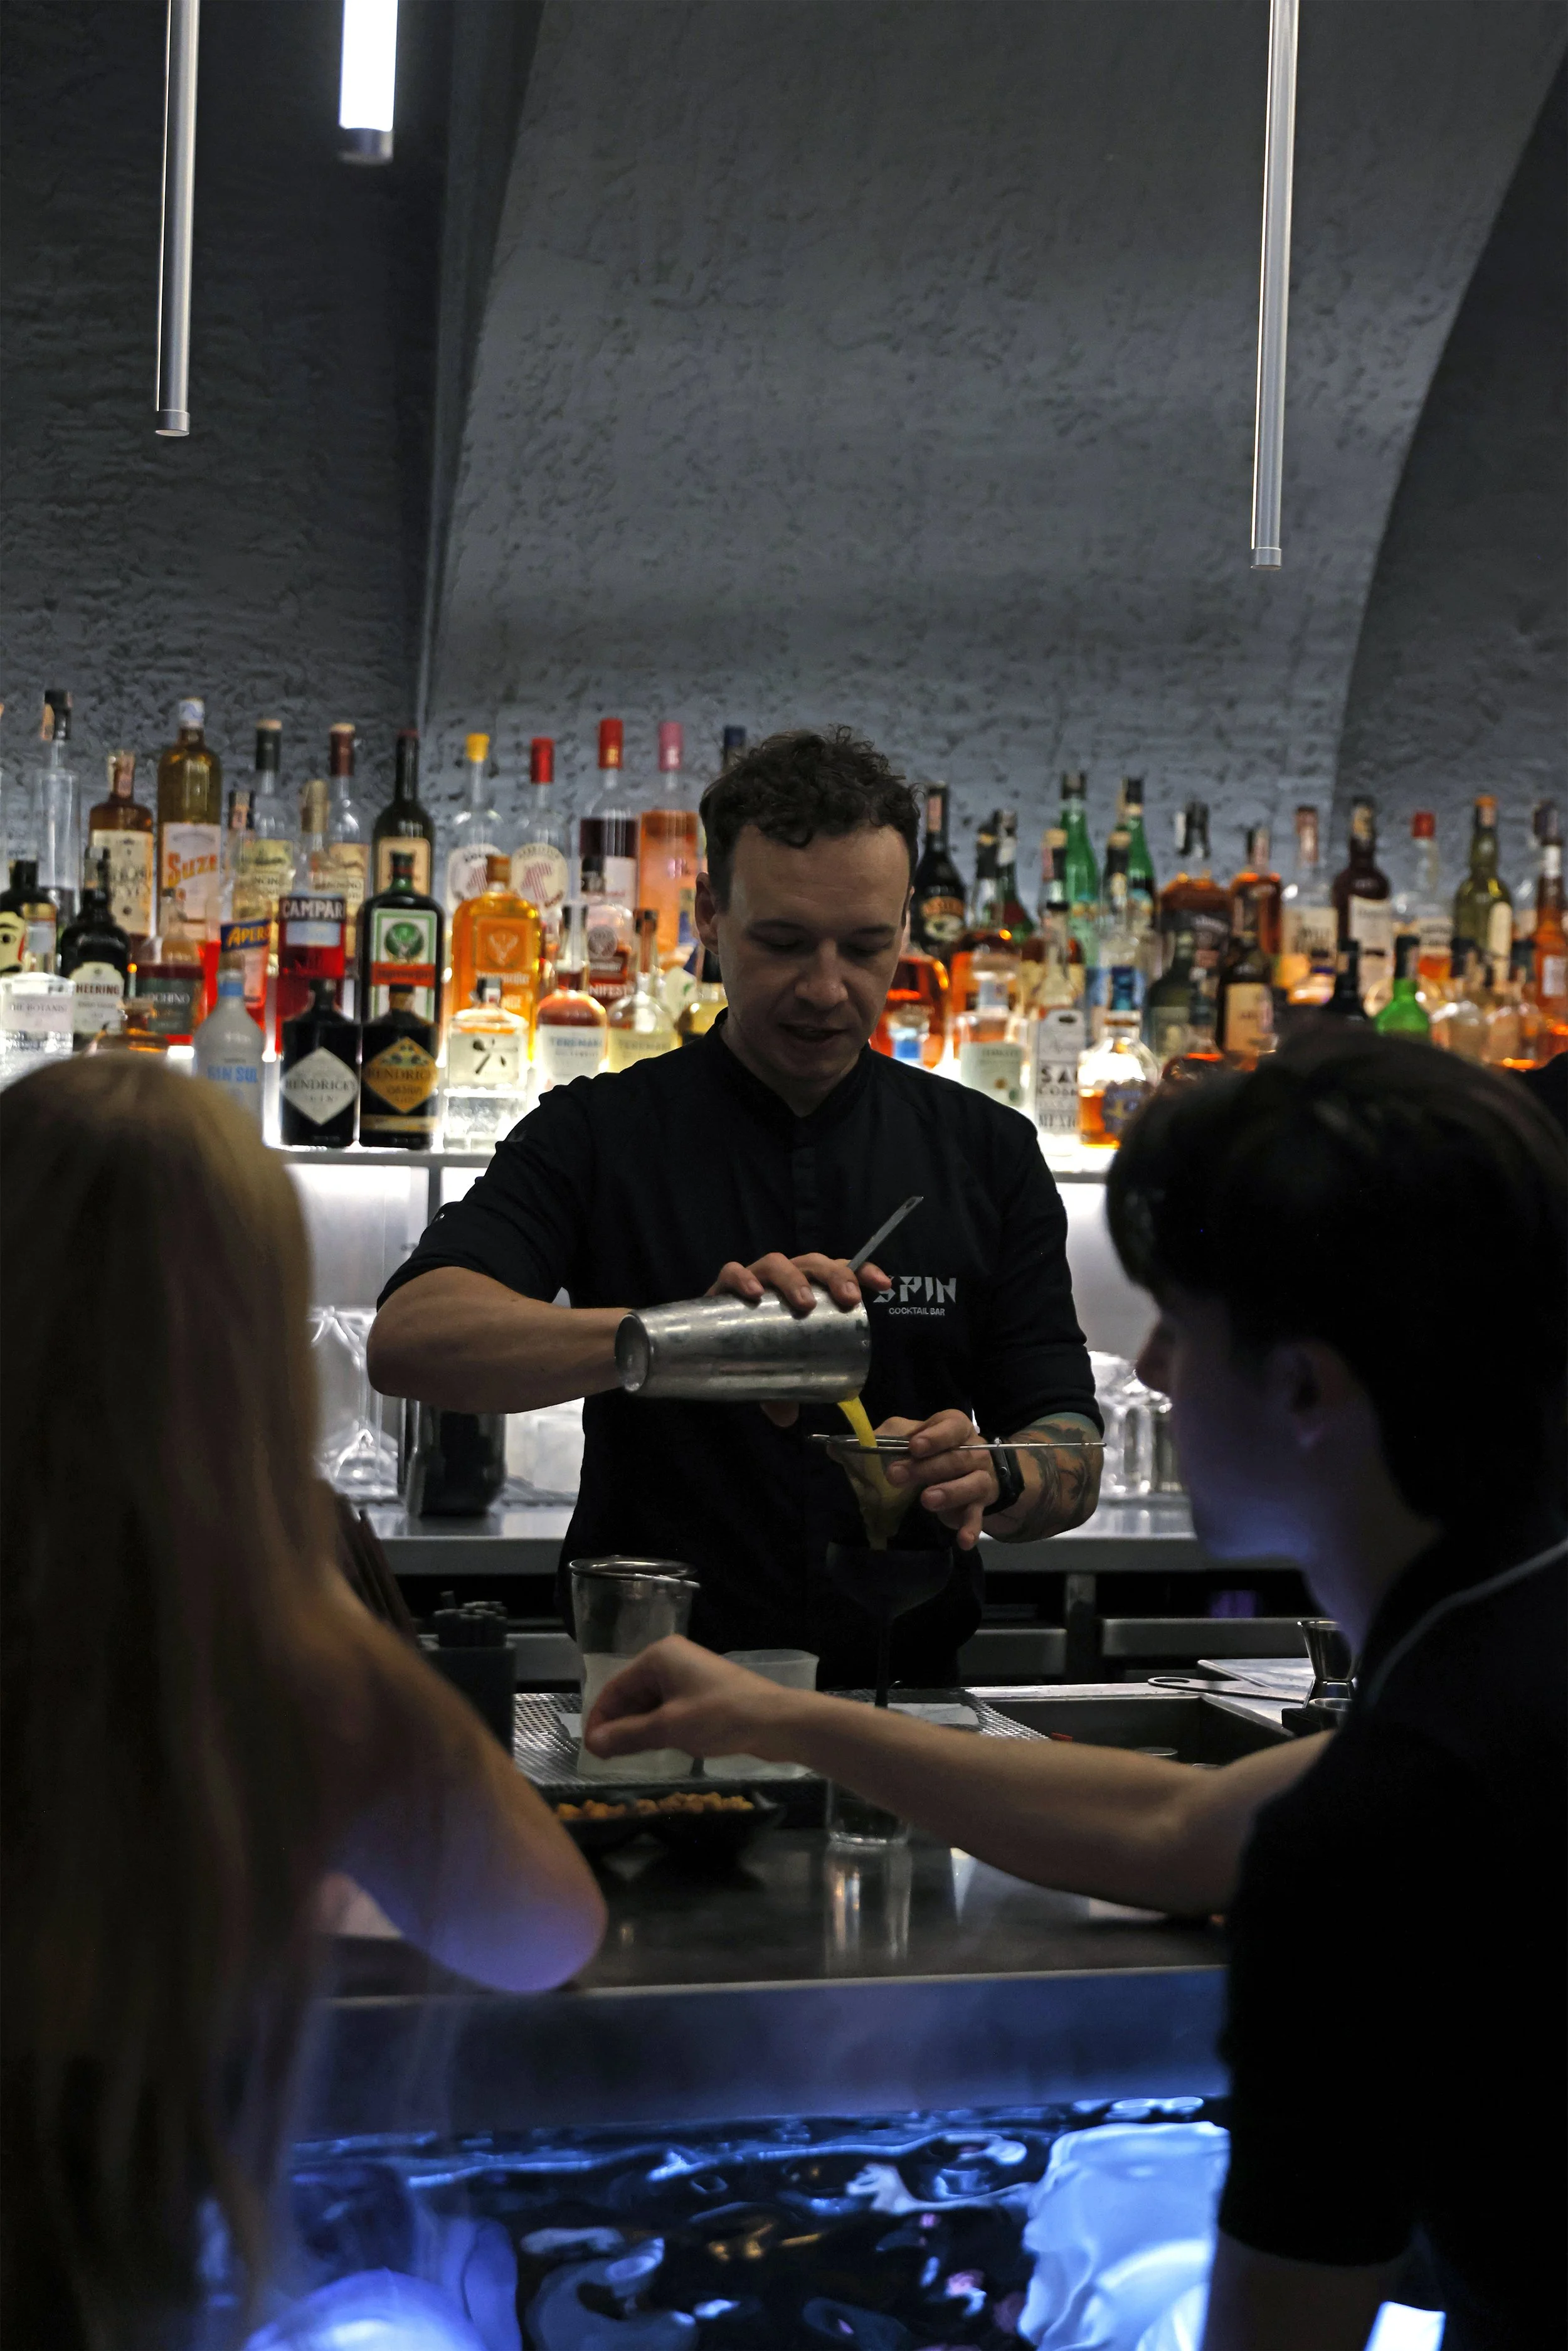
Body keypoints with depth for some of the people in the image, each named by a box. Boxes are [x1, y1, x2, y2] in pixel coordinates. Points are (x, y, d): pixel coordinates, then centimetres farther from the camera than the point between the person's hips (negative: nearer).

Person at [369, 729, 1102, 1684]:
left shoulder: (989, 1152, 10)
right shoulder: (598, 1134, 3)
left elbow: (1074, 1465, 8)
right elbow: (410, 1339, -14)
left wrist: (987, 1478, -16)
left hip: (904, 1716, 3)